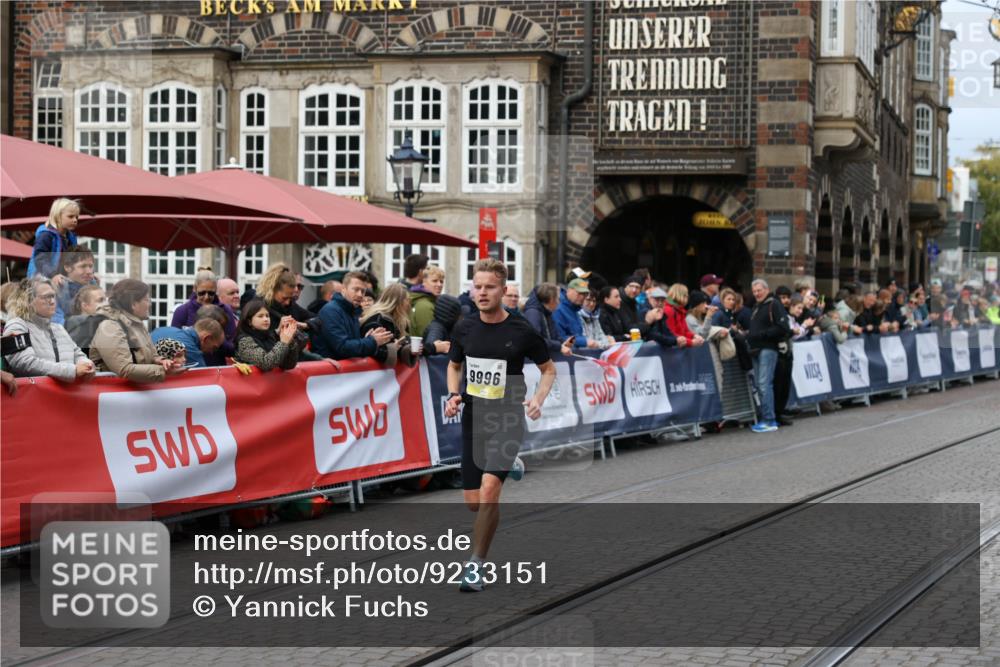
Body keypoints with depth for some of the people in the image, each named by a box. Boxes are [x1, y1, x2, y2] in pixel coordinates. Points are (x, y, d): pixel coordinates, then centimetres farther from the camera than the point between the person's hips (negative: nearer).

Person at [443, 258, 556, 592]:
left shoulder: (521, 331, -8)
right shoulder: (464, 328, 1)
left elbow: (549, 368, 6)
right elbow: (454, 365, 19)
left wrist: (537, 398, -12)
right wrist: (453, 395, 0)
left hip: (508, 419, -4)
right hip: (473, 419, 4)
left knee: (489, 487, -24)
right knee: (474, 502, 8)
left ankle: (475, 564, -10)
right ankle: (510, 465, 44)